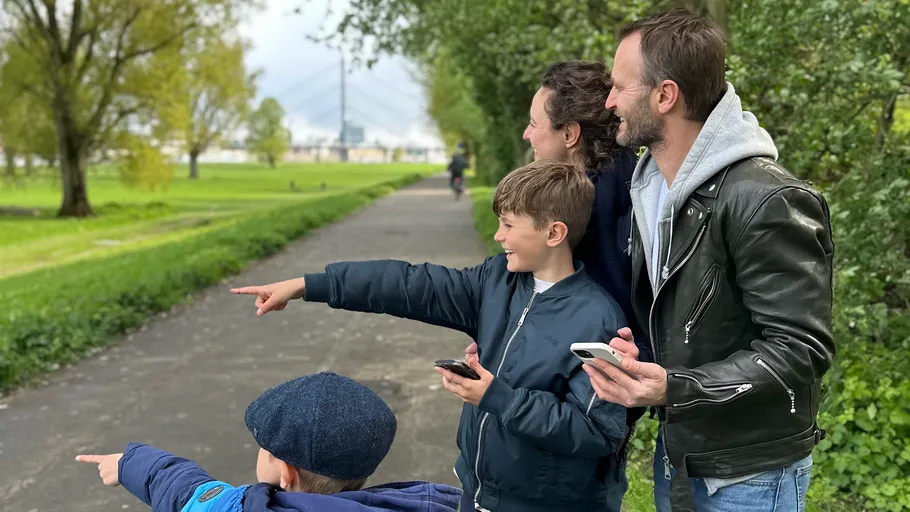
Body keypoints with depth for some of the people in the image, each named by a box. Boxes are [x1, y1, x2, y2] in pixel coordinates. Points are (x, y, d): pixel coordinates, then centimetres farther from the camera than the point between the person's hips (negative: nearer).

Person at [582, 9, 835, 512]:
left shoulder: (766, 202, -24)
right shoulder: (650, 187, 3)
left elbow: (801, 349, -25)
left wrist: (675, 389, -34)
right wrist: (633, 354, -5)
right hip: (674, 455, 8)